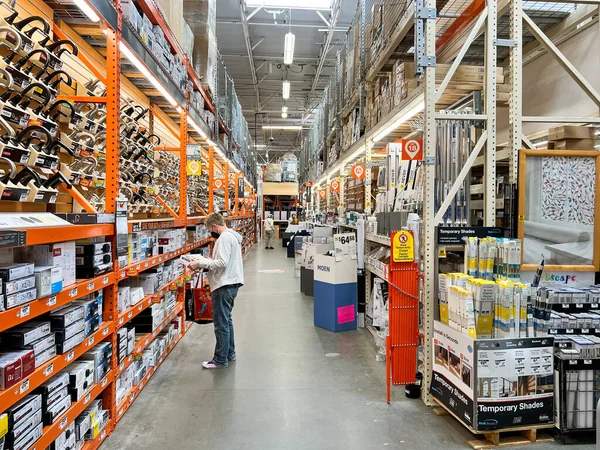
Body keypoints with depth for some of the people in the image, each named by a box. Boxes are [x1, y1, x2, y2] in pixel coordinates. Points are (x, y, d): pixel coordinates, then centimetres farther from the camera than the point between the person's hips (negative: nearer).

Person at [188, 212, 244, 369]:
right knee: (227, 320, 20)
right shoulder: (233, 235, 15)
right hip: (232, 283, 11)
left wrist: (201, 263, -16)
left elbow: (222, 263, -25)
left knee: (221, 323, -1)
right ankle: (230, 353, 30)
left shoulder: (224, 238, -17)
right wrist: (207, 261, 11)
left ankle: (220, 360, 8)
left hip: (224, 285, -11)